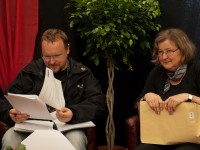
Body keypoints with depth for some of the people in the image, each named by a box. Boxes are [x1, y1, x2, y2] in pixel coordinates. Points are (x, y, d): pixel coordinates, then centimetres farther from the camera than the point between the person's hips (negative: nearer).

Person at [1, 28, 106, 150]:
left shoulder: (82, 73, 5)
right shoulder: (31, 71, 11)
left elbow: (98, 102, -6)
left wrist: (73, 114, -28)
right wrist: (12, 114, -18)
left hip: (68, 129, -1)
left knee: (76, 139, -35)